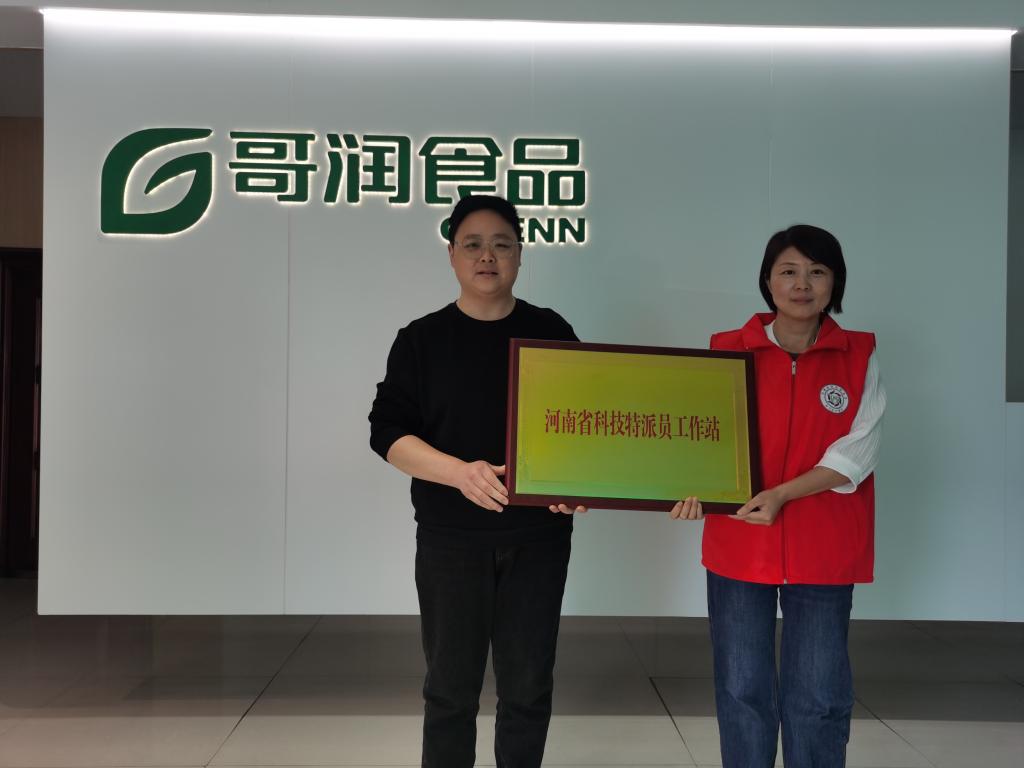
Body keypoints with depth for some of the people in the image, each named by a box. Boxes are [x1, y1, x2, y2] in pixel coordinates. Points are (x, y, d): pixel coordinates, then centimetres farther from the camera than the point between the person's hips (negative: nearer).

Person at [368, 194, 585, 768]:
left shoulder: (552, 332, 4)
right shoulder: (422, 339, 1)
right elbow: (388, 432, -5)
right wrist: (460, 472, -22)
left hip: (538, 535, 1)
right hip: (451, 538, -1)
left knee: (528, 687, 10)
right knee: (451, 688, 8)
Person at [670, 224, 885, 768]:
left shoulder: (859, 357, 1)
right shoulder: (728, 351, 2)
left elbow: (856, 451, -7)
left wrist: (780, 495, -19)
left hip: (823, 550, 0)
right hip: (738, 543, 1)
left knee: (818, 696, 7)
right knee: (741, 688, 10)